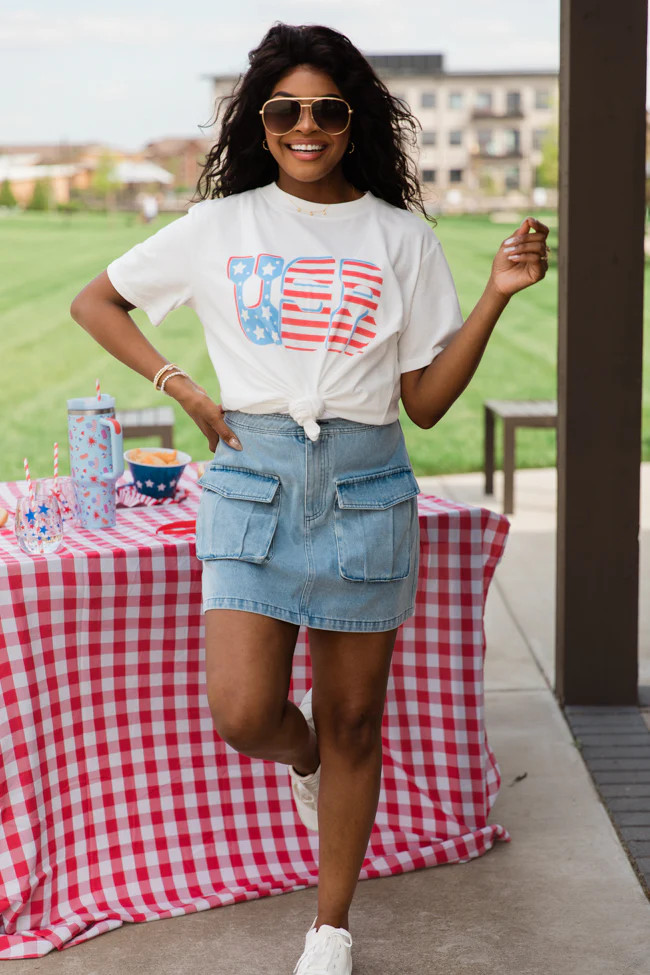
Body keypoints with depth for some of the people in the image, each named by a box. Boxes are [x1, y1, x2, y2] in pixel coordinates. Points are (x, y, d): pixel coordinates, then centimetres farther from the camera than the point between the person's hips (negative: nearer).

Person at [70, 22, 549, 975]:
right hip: (252, 479, 0)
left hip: (364, 486, 0)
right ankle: (302, 752, 25)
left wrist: (495, 296, -8)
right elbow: (94, 301, 13)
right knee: (242, 714, -13)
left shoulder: (401, 237, 5)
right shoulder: (222, 226, 4)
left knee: (353, 723, 7)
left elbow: (427, 402, 3)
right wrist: (185, 390, 1)